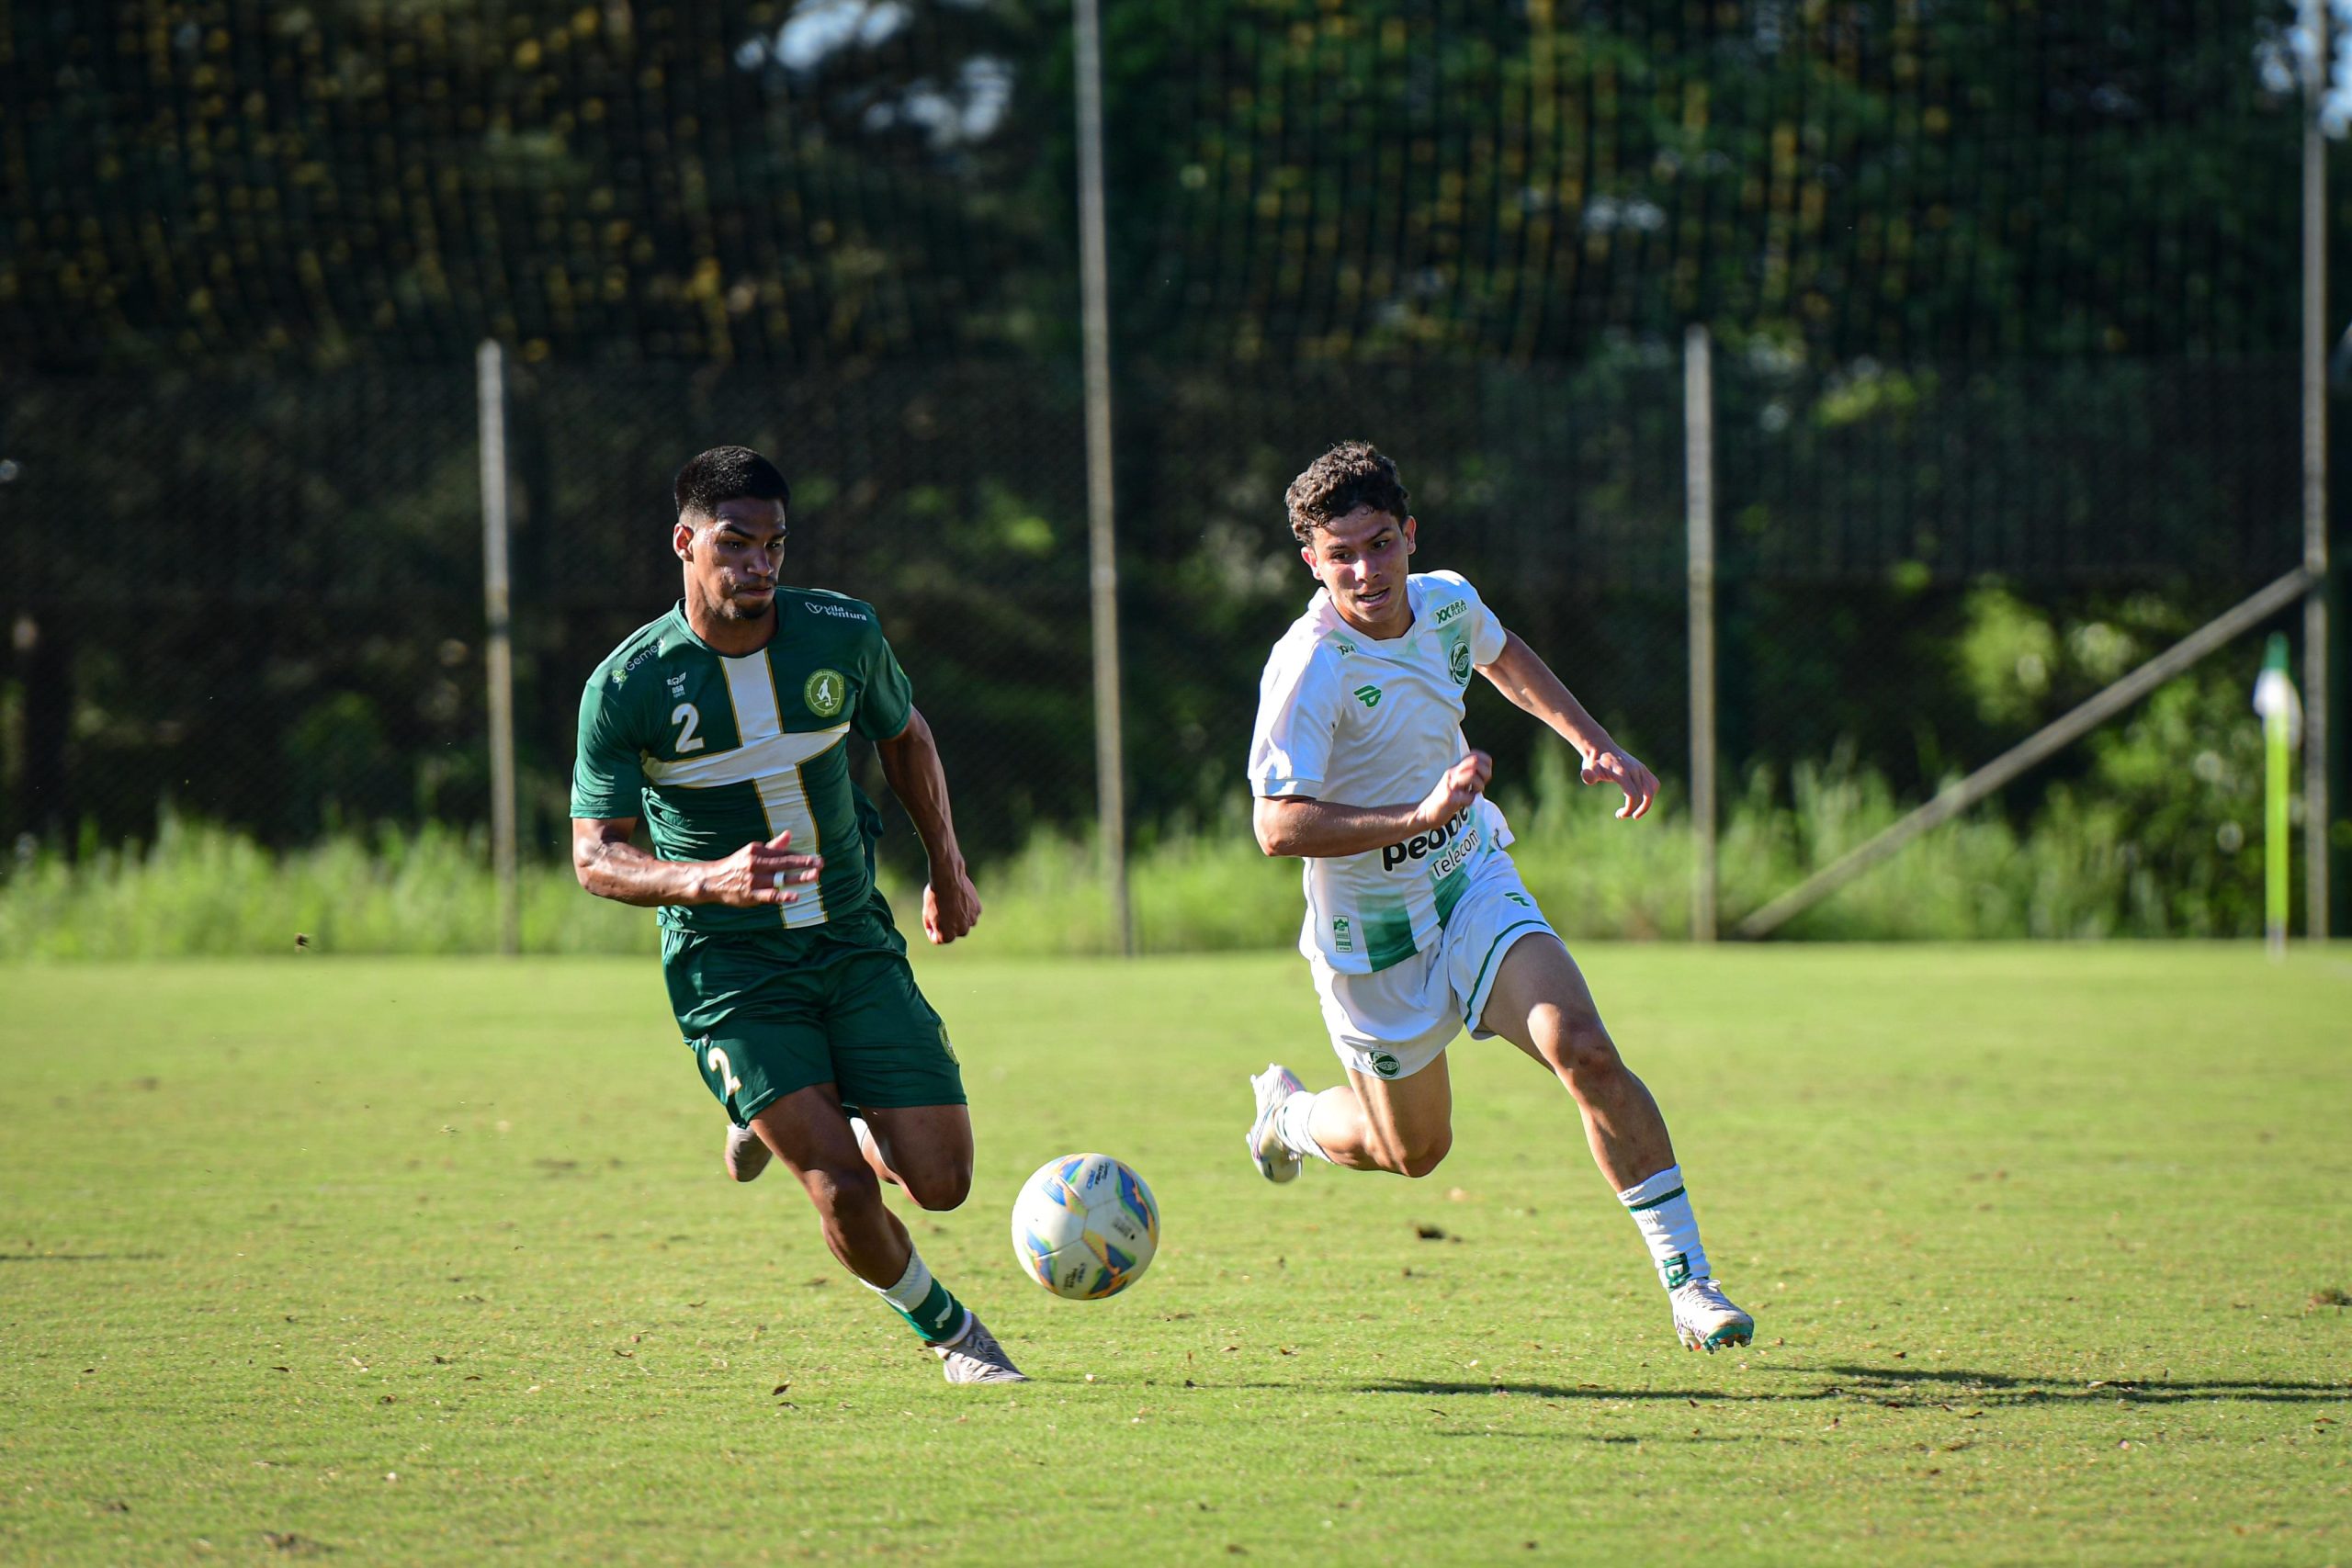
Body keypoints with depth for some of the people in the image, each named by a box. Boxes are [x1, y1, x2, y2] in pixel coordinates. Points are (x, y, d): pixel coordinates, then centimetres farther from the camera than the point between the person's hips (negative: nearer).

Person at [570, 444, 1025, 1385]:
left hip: (855, 944, 3)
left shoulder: (843, 634, -4)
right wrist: (712, 881, -28)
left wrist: (948, 870, 19)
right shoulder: (627, 687, -13)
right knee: (842, 1190, -16)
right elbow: (595, 857, -11)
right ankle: (945, 1329, 15)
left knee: (939, 1181, -6)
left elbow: (904, 738, 18)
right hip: (727, 970, -3)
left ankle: (789, 1124, 26)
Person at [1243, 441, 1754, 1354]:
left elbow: (1503, 659, 20)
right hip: (1372, 934, -4)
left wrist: (1595, 746, 12)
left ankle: (1688, 1283, -15)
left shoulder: (1447, 603, -6)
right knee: (1413, 1150, 11)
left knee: (1584, 1050, -19)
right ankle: (1288, 1114, 46)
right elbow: (1278, 828, -33)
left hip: (1473, 885, 4)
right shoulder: (1311, 668, -26)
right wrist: (1420, 817, -41)